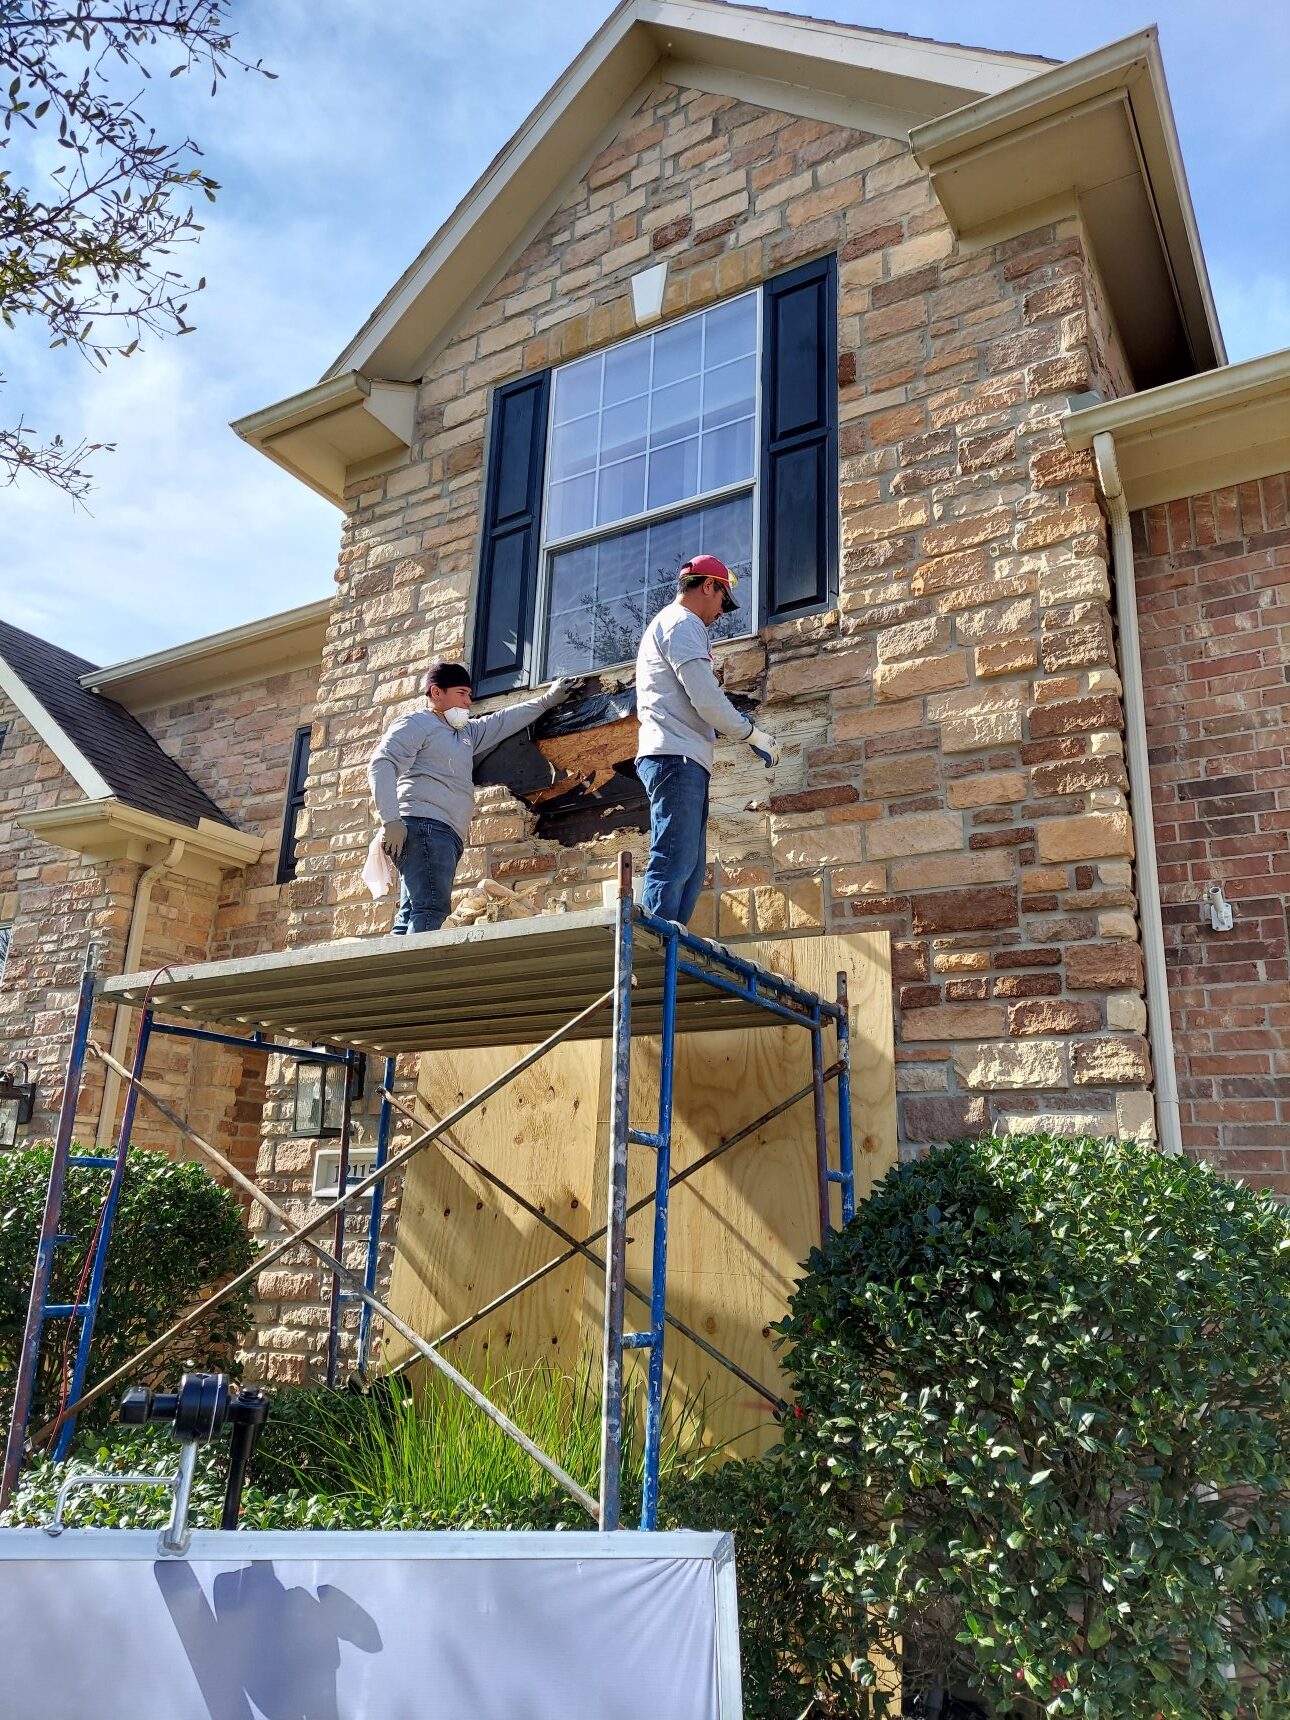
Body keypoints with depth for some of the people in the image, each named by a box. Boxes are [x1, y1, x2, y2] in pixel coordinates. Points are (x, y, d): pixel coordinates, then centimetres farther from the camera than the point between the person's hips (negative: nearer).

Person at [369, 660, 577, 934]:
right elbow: (381, 765, -8)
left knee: (411, 918, -2)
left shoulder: (468, 732, 33)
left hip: (448, 835, 9)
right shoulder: (417, 723, 5)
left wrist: (547, 699, 45)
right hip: (424, 824, -9)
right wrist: (390, 819, -19)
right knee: (432, 909, -24)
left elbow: (504, 721, 44)